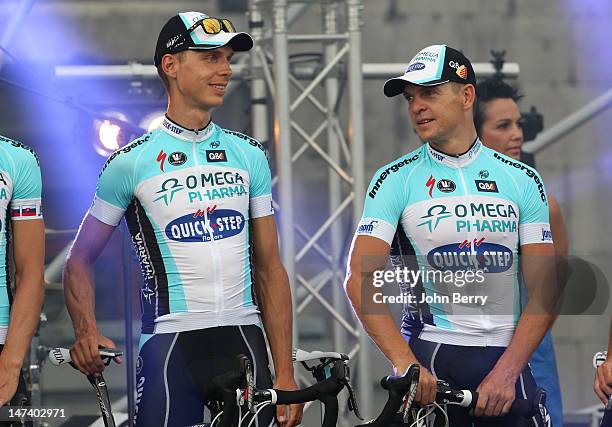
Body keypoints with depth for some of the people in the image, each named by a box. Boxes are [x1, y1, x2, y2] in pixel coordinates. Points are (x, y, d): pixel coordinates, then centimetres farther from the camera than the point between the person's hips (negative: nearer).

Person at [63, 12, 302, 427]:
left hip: (243, 340, 3)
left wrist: (285, 373, 5)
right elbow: (80, 261, 6)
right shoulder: (131, 163, 1)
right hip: (170, 343, -3)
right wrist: (86, 331, -13)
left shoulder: (250, 156, 11)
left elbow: (270, 270, 11)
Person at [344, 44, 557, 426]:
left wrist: (506, 373, -13)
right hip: (429, 356, -1)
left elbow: (543, 291, 0)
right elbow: (361, 279, -7)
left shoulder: (523, 180, 5)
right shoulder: (396, 179, 2)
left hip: (506, 357, 1)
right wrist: (406, 363, -20)